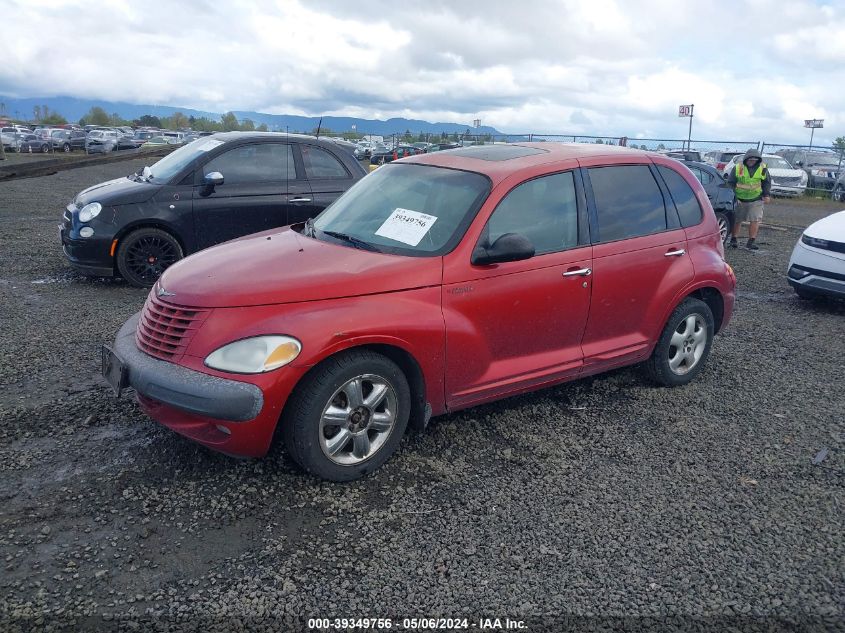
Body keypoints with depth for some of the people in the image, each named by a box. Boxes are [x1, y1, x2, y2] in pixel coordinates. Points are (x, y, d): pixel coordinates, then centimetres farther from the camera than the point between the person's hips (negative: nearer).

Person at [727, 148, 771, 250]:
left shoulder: (763, 168, 1)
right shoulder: (737, 168, -6)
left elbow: (767, 183, 12)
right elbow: (730, 182, 1)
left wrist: (766, 194, 1)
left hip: (756, 200, 1)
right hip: (739, 200, -1)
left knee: (755, 220, -6)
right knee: (736, 220, 7)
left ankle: (750, 242, -2)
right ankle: (733, 239, 21)